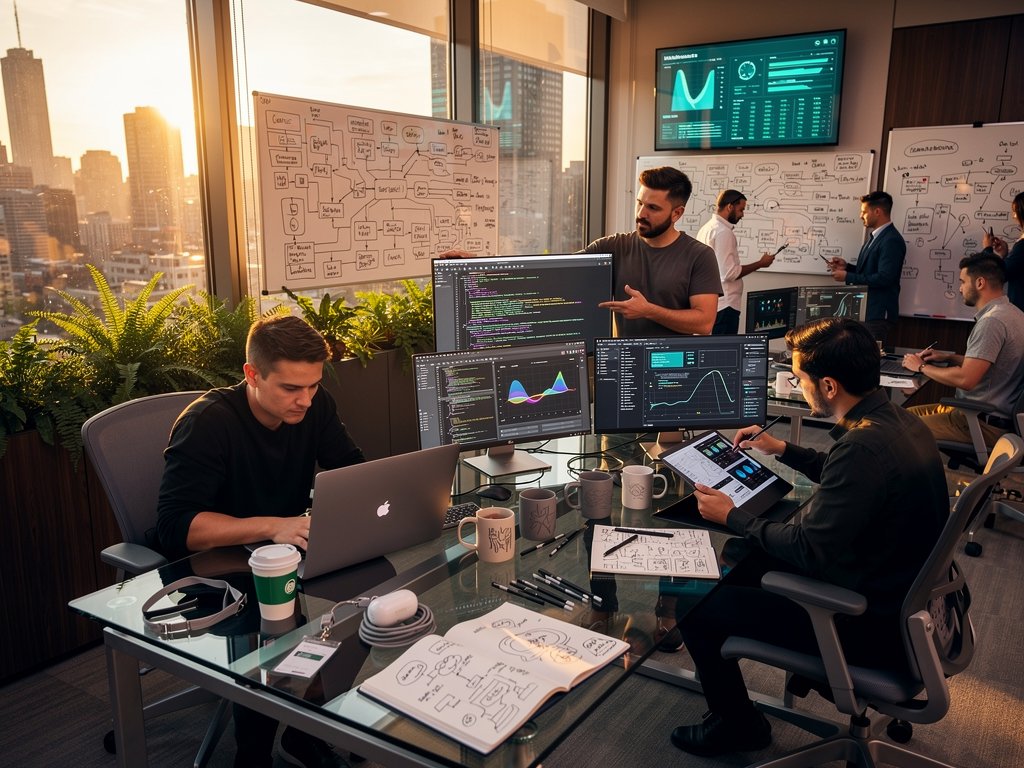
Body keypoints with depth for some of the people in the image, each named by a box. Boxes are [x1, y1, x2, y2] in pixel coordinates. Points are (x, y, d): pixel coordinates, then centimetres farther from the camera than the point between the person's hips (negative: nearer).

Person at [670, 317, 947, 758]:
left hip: (873, 629, -9)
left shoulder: (863, 445, -32)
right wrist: (783, 450, 20)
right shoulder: (900, 421, -1)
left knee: (696, 605, -5)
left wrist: (732, 517, -12)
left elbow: (807, 550, -26)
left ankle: (737, 726, 18)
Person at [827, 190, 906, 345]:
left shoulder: (892, 241, -16)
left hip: (878, 315, -9)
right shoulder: (874, 236, 15)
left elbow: (884, 278, -23)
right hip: (865, 310, 9)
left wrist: (848, 277, -18)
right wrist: (847, 267, 5)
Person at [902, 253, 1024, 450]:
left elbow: (965, 379, -26)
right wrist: (949, 358, 14)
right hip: (993, 413, 10)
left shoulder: (992, 321, -22)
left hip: (985, 424, -10)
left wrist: (922, 367, -11)